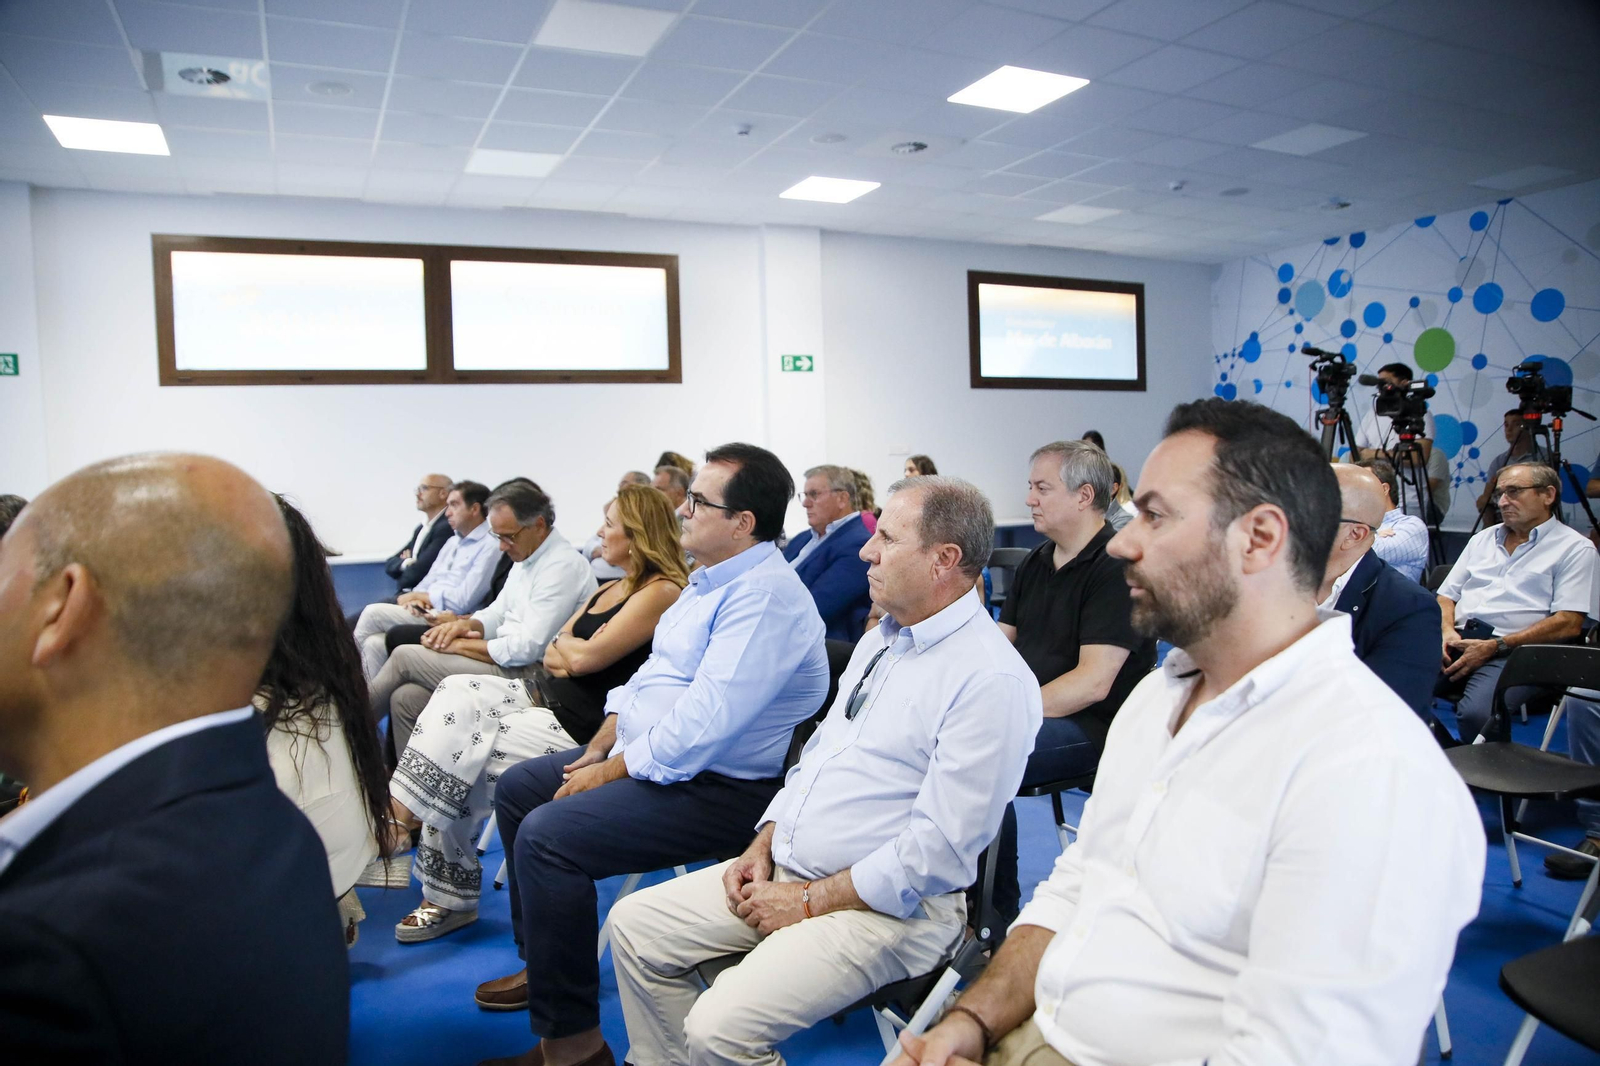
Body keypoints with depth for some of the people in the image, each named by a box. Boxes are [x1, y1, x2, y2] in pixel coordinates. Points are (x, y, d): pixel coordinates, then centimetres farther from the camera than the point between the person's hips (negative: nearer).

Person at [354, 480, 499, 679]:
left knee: (373, 612, -13)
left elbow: (462, 601, -16)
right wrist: (416, 599, -8)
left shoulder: (490, 546, -8)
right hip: (425, 614, 7)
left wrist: (415, 595, -4)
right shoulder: (452, 542, 21)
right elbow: (428, 582, 17)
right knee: (374, 643, -18)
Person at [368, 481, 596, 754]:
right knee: (406, 697, -3)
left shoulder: (563, 566, -19)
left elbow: (526, 648, -23)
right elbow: (498, 612, 20)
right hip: (507, 663, 9)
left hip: (528, 677, -9)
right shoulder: (526, 558, 12)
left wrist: (459, 644, -11)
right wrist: (467, 624, -4)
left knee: (404, 656, -4)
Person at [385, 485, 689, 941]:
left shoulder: (660, 592, -13)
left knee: (459, 762, -14)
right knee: (456, 694, -10)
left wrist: (565, 645, 4)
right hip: (544, 696, 9)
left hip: (582, 727, -9)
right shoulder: (610, 589, 17)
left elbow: (585, 657, -18)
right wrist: (569, 655, -9)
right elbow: (553, 654, 13)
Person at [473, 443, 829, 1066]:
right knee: (517, 788, 15)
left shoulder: (764, 596, -23)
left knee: (545, 834, -23)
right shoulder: (711, 580, 10)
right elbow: (652, 671, 18)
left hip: (718, 787, -11)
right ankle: (543, 963, 30)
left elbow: (699, 726, -28)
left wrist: (609, 774, -17)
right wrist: (602, 745, 6)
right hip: (644, 754, 11)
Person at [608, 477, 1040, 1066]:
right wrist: (762, 845, 5)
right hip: (785, 870, 9)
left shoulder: (992, 680, -19)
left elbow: (938, 850, -22)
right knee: (634, 923, 6)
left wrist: (810, 902, -16)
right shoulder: (878, 641, 11)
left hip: (888, 904, -8)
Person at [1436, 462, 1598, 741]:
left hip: (1510, 651, -5)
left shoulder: (1574, 548, 6)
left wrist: (1494, 647, -13)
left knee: (1475, 713, -35)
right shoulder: (1483, 538, 25)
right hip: (1458, 640, 5)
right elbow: (1446, 595, 22)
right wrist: (1447, 631, -1)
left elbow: (1569, 624, -5)